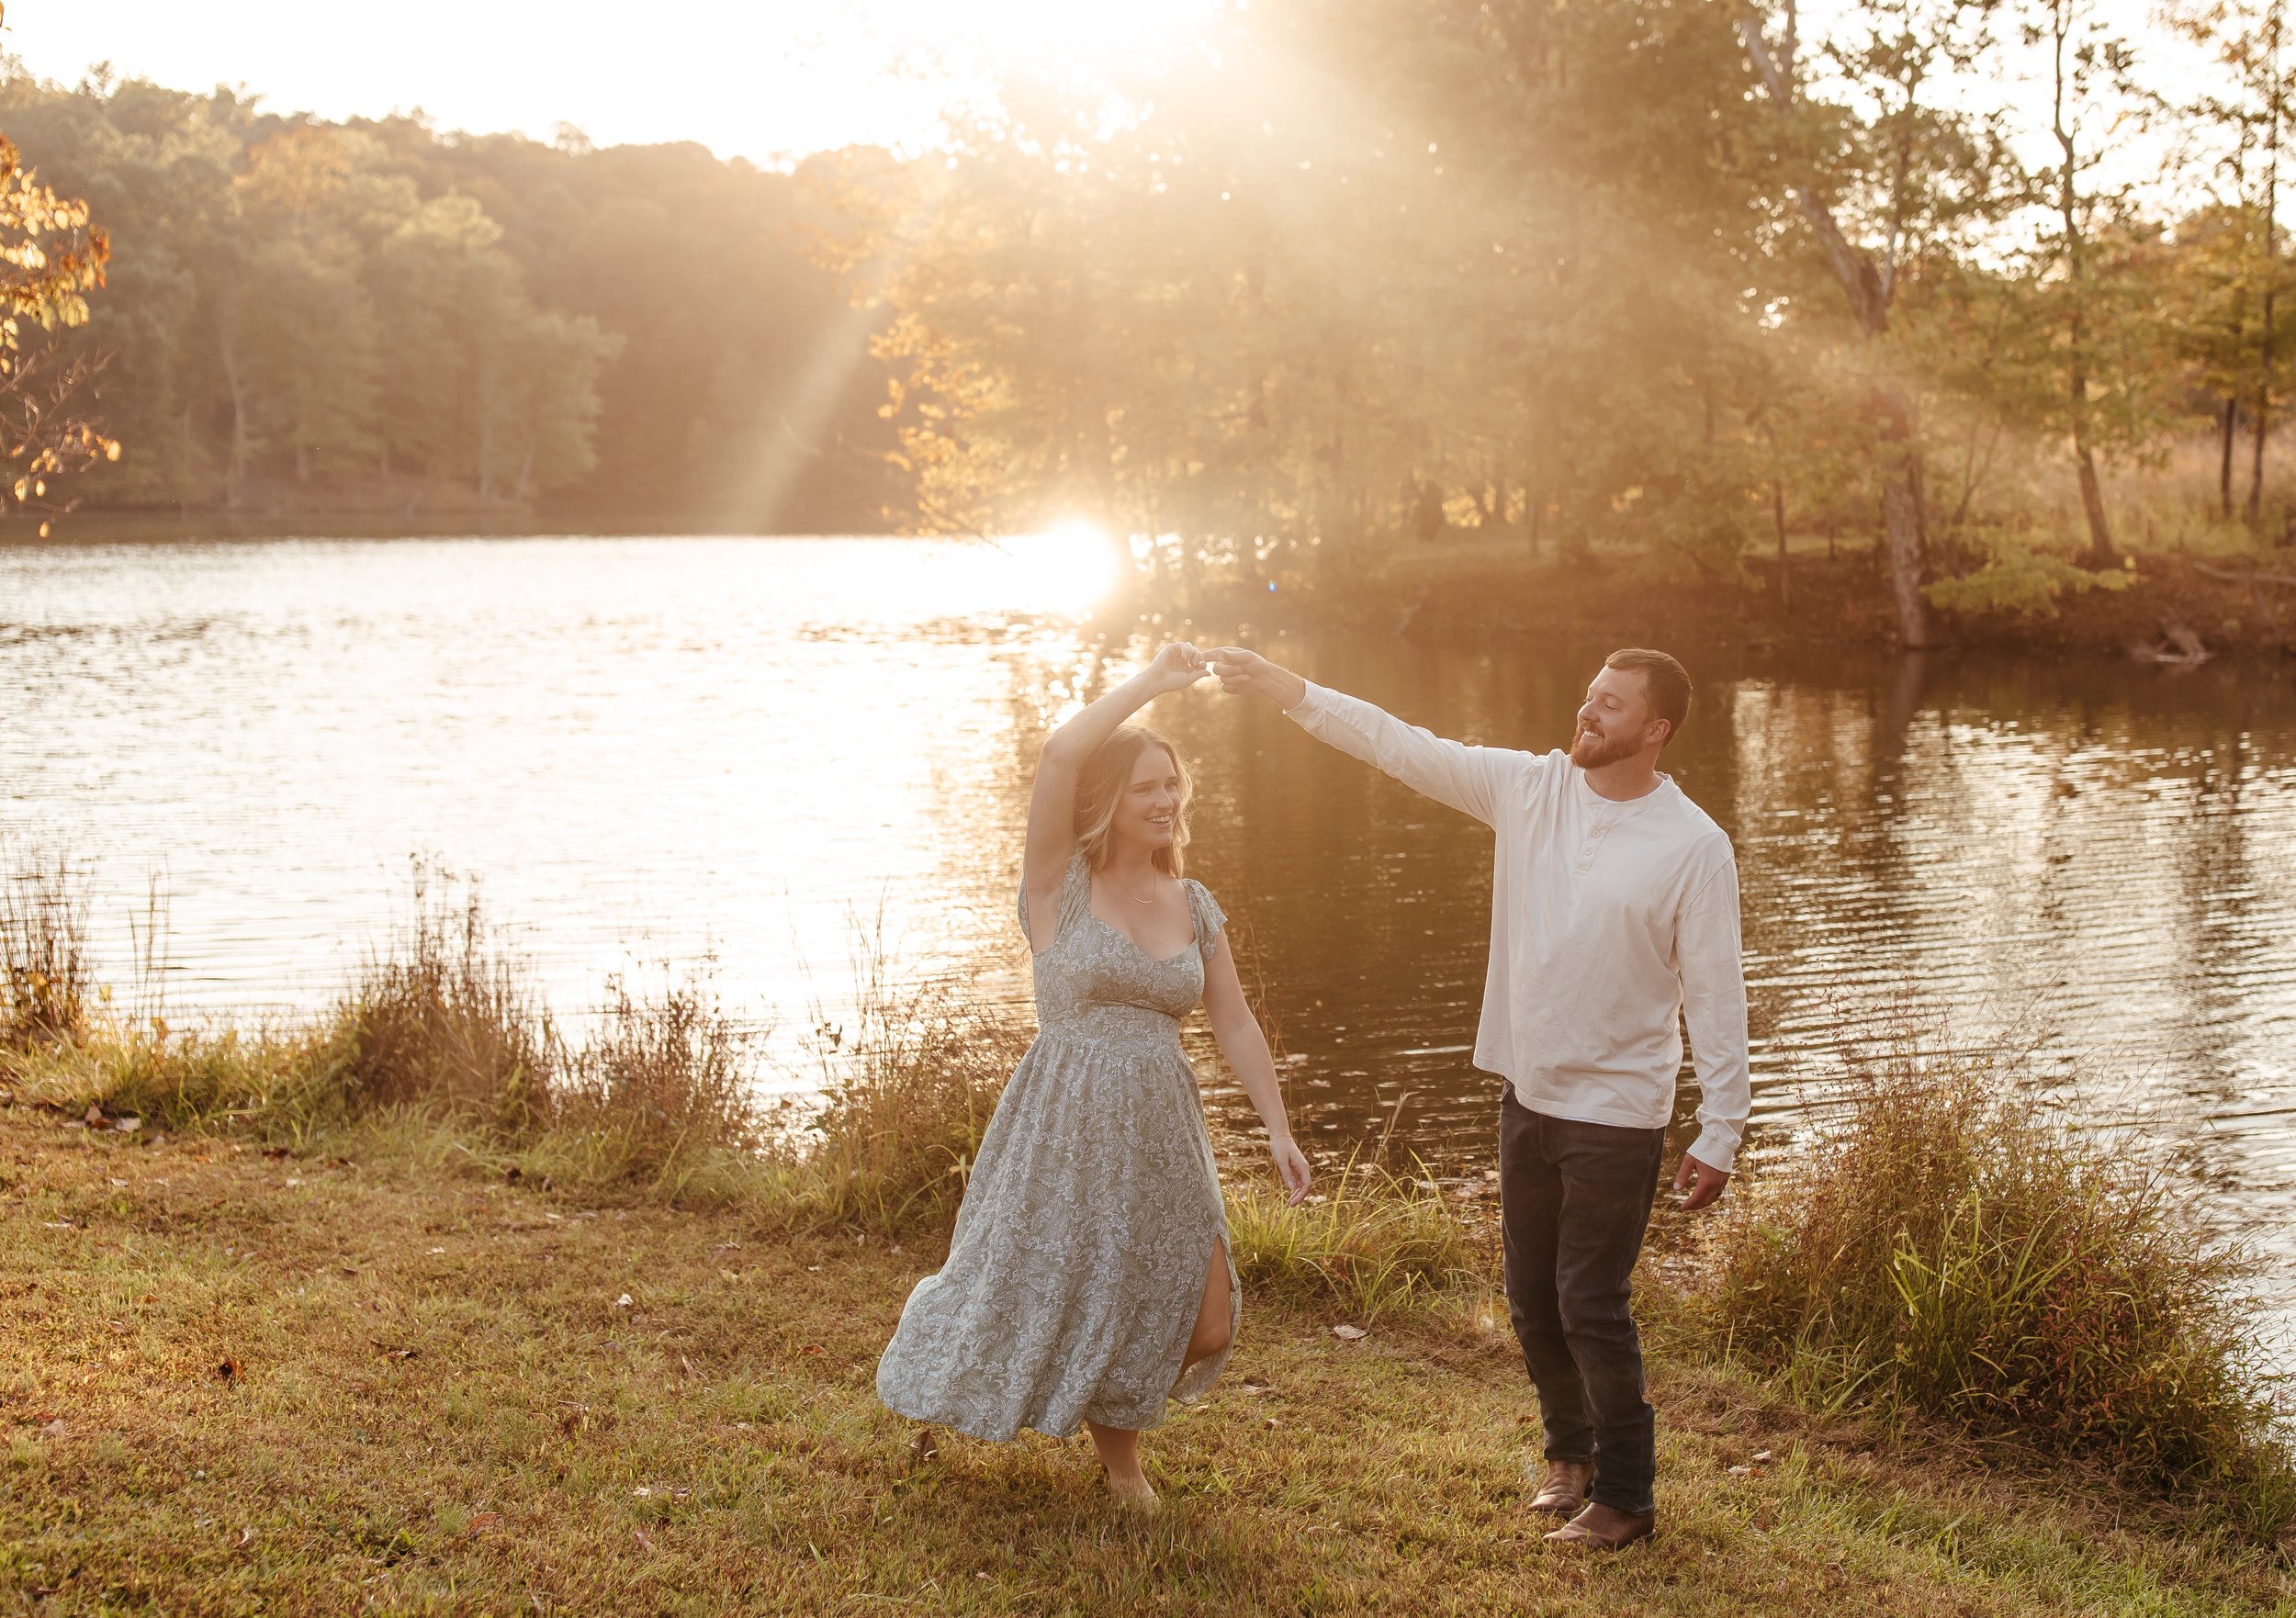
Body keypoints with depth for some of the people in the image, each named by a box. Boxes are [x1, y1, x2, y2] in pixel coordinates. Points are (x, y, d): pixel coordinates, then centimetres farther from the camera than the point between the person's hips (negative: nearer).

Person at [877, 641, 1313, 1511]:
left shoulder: (1195, 905, 10)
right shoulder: (1059, 882, -5)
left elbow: (1236, 1025, 12)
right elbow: (1060, 757, -22)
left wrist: (1278, 1128, 3)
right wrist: (1151, 681, -15)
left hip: (1159, 1137, 4)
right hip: (1063, 1129, -4)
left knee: (1204, 1324, -2)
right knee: (1030, 1307, 4)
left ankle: (1116, 1426, 29)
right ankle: (934, 1377, 39)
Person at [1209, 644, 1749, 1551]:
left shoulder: (1694, 846, -13)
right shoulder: (1530, 788, -1)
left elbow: (1716, 998, -11)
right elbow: (1403, 747, 0)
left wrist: (1720, 1135, -12)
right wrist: (1284, 690, -7)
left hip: (1616, 1114, -5)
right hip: (1528, 1097, 5)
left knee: (1592, 1306, -1)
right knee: (1532, 1299, 16)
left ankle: (1625, 1497, 17)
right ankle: (1570, 1451, 39)